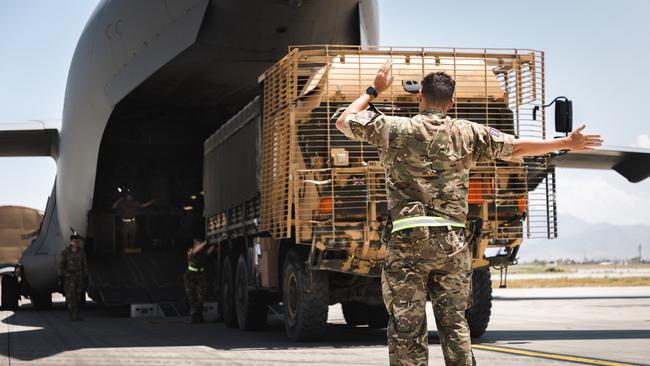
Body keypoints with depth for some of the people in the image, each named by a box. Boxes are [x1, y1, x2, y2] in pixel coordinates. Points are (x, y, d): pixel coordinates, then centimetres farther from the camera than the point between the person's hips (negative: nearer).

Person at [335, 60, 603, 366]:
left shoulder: (394, 128, 1)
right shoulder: (469, 134, 8)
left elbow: (343, 122, 10)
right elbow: (517, 148, 15)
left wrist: (373, 91, 22)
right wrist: (566, 143, 27)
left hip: (408, 240, -2)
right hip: (452, 243, 3)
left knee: (407, 328, 1)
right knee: (454, 322, 14)